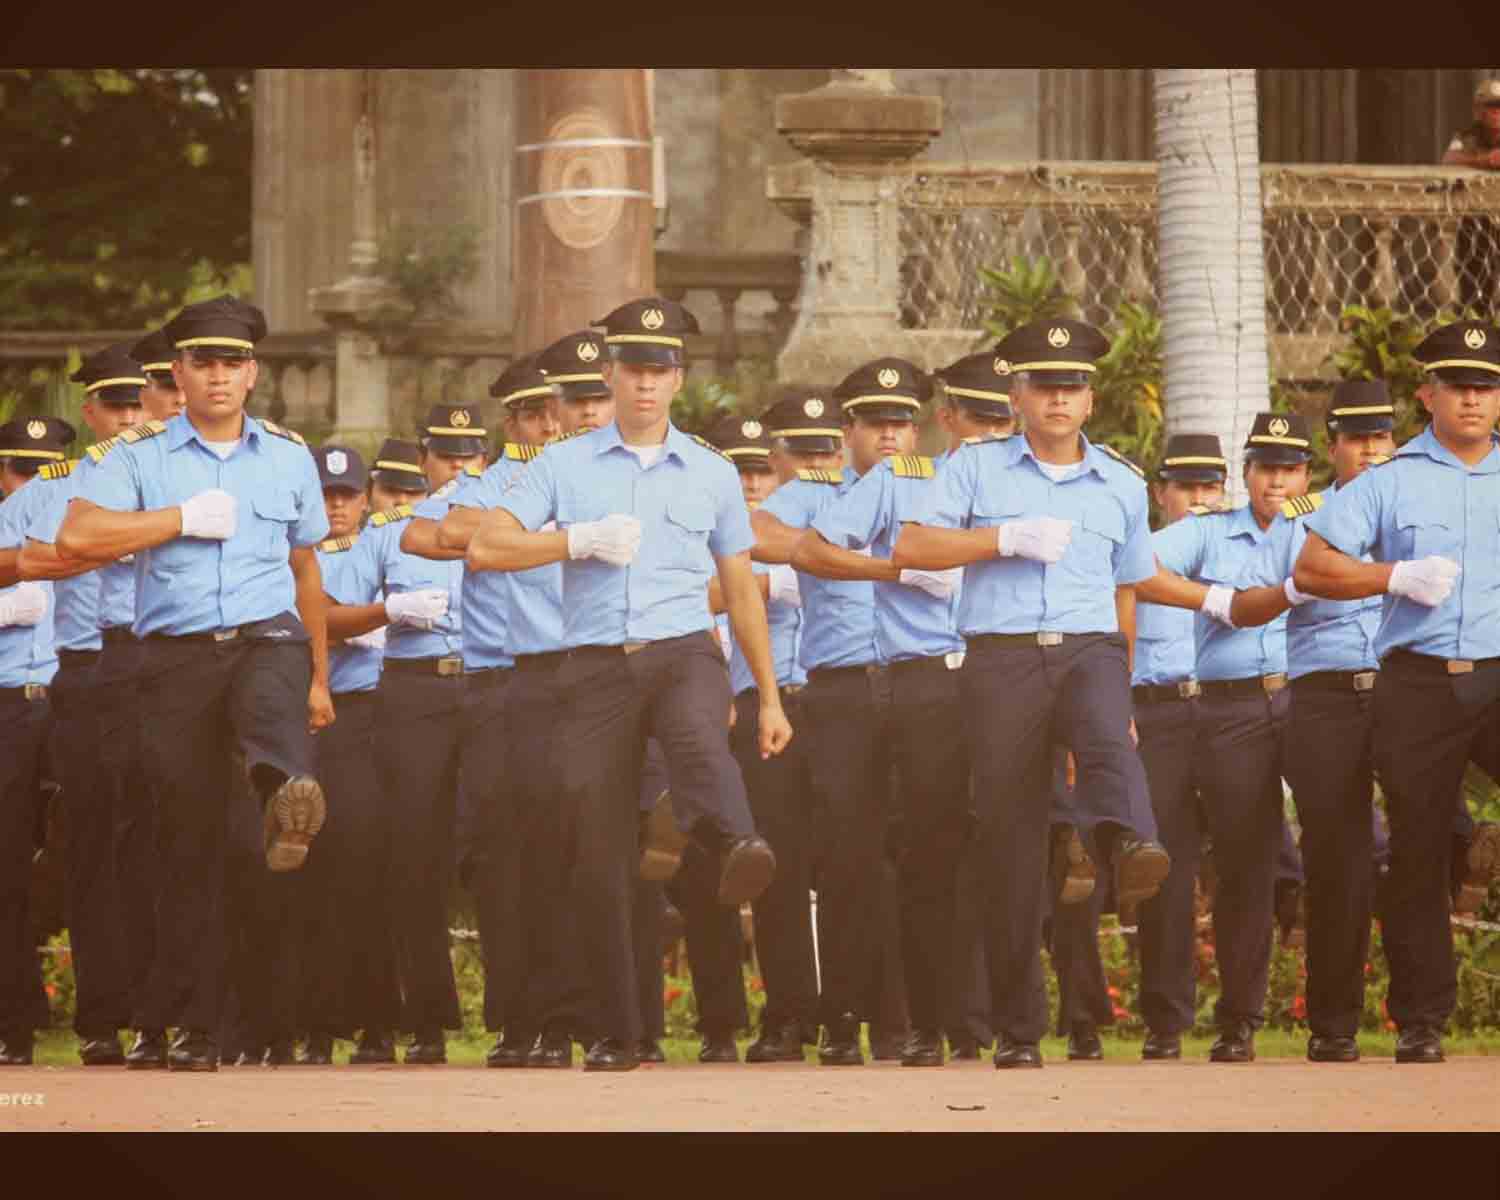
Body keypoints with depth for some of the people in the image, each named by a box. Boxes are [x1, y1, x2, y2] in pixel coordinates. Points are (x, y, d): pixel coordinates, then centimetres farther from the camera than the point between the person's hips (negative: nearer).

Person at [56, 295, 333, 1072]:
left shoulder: (289, 457, 14)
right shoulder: (140, 455, 6)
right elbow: (75, 538, -9)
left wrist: (319, 676, 23)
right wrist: (184, 518, -8)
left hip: (268, 637, 0)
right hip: (177, 656, 0)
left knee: (269, 705, -38)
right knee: (190, 835, 0)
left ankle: (289, 798, -73)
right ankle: (191, 1022, 7)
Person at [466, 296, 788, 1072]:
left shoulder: (712, 475, 13)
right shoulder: (564, 466, 9)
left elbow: (741, 591, 17)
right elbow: (485, 548, 0)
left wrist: (770, 698, 15)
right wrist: (581, 540, -10)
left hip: (684, 652, 0)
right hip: (598, 665, 1)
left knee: (700, 741, -37)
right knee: (601, 854, -1)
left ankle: (738, 849, -67)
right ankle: (616, 1032, 6)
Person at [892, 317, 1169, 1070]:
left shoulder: (1122, 487, 18)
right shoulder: (977, 468, 11)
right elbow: (910, 548, 0)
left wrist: (1123, 692, 20)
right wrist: (1008, 538, -9)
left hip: (1089, 649, 1)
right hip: (1001, 659, -1)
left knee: (1107, 735, -36)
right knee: (1011, 842, -3)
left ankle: (1128, 842, -68)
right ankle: (1018, 1029, 2)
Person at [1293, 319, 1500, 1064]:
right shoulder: (1388, 483, 10)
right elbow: (1310, 568, 5)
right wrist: (1400, 575, -7)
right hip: (1419, 686, 0)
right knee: (1417, 854, 2)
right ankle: (1420, 1022, 8)